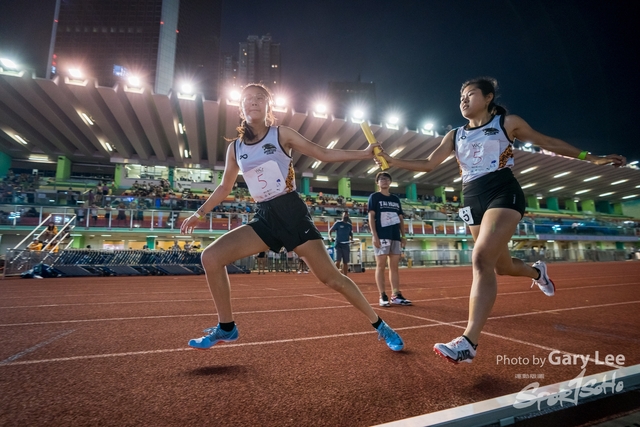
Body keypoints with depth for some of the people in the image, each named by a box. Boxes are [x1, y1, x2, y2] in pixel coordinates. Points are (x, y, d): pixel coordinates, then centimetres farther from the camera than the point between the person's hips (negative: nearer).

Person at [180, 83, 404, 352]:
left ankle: (379, 326, 15)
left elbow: (324, 154, 3)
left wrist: (364, 153, -1)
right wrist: (199, 213, 22)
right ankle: (226, 328, 9)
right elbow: (225, 187, 22)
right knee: (211, 257, -9)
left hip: (292, 213, -4)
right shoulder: (235, 148, 10)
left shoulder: (281, 134, -1)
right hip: (265, 218, 4)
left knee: (330, 277, -5)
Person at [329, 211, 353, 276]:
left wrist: (351, 239, -1)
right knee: (337, 261, -13)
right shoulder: (338, 223, 0)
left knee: (345, 262, 8)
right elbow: (330, 230, -3)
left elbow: (351, 234, 21)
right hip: (338, 244, -5)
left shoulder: (349, 225, 14)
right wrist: (330, 236, -23)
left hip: (346, 245, 5)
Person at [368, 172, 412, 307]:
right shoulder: (374, 197, 4)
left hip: (395, 236, 6)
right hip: (381, 236, -6)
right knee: (381, 265, -5)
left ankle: (396, 296, 9)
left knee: (394, 266, 5)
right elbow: (371, 216, -4)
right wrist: (374, 235, -14)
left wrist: (403, 235, 10)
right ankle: (383, 296, -2)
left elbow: (400, 218, 19)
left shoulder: (396, 199, 20)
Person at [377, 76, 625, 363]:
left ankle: (468, 343, -26)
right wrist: (392, 161, -4)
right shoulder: (454, 136, 15)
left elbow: (547, 142, 16)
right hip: (472, 200, 5)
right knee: (502, 267, 12)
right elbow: (428, 164, 9)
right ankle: (537, 272, 49)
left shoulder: (507, 122, 7)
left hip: (503, 192, -5)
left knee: (481, 259, -24)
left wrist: (591, 158, 14)